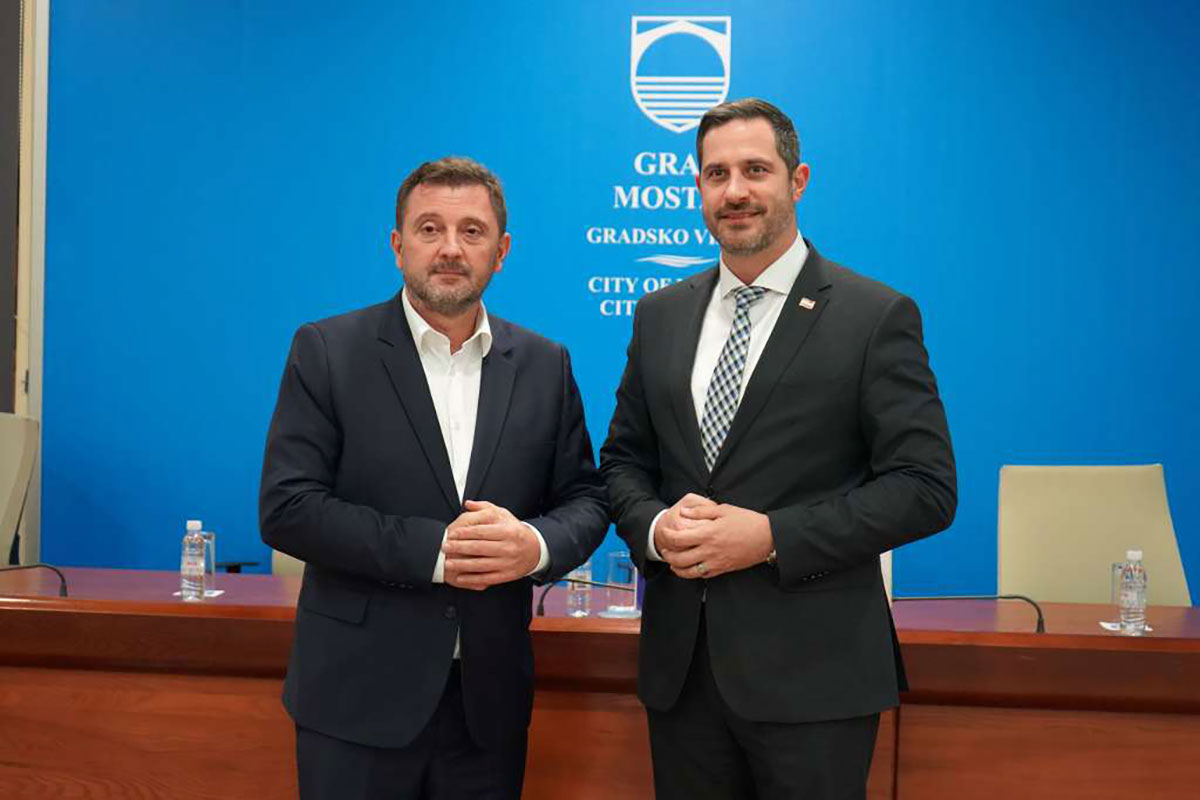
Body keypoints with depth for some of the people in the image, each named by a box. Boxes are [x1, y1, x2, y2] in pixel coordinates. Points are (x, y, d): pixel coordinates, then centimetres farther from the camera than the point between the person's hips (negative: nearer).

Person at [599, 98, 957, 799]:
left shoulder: (876, 316, -6)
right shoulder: (660, 316, 9)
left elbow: (926, 487, -9)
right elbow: (624, 459, 14)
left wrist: (771, 536, -17)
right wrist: (653, 526, -8)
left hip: (812, 670, -4)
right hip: (680, 666, 4)